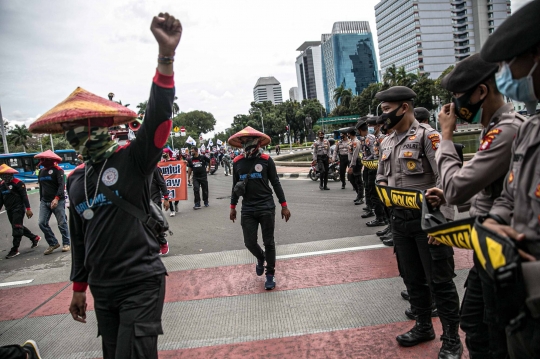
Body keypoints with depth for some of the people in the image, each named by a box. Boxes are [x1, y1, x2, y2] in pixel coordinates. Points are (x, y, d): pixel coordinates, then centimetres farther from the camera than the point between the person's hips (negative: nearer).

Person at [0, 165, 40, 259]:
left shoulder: (18, 183, -11)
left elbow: (24, 196, -13)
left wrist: (28, 209, -17)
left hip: (18, 209, -8)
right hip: (9, 210, 8)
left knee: (17, 228, -7)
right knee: (17, 227, 14)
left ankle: (15, 249, -2)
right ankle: (35, 238, 31)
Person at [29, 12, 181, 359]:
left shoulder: (133, 159, -8)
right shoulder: (75, 179, 9)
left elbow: (158, 118, -26)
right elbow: (80, 238, 17)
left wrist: (166, 57, -39)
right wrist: (79, 288, 20)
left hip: (142, 283, -6)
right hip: (102, 290, 6)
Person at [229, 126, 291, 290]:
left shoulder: (266, 160, -5)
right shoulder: (237, 162, 4)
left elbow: (275, 183, -1)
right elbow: (235, 186, 13)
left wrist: (284, 206, -3)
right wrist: (233, 207, 14)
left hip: (266, 207, -2)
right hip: (247, 209, 3)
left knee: (268, 242, 5)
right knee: (250, 242, 4)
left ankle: (270, 274, 23)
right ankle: (260, 258, 38)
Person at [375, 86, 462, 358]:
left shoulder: (427, 136, -11)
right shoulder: (386, 143, 12)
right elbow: (381, 177, 19)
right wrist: (383, 189, -1)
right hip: (400, 219, 7)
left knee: (440, 280, 2)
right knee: (412, 277, 17)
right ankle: (423, 326, 34)